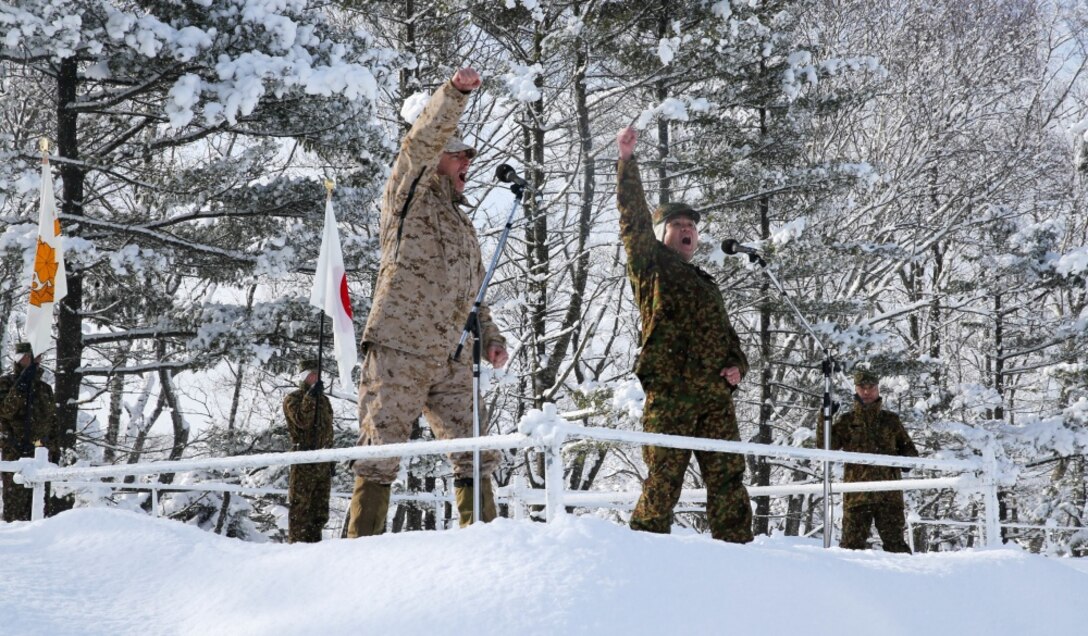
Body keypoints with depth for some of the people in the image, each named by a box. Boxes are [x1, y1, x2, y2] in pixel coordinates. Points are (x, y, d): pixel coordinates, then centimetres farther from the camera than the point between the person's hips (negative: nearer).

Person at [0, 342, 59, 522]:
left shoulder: (45, 388, 17)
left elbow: (53, 423, 20)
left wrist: (55, 452, 14)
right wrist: (23, 382, -19)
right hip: (15, 452, -5)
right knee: (16, 501, -7)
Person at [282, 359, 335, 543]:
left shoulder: (324, 400, 21)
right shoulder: (293, 398, 0)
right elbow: (302, 421, -19)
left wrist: (332, 459, 19)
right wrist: (311, 395, -22)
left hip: (323, 461, 7)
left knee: (320, 508, 7)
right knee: (300, 506, -8)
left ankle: (313, 542, 11)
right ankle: (297, 542, -8)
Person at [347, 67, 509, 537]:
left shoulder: (462, 226, 25)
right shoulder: (411, 198, 4)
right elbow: (422, 142, -15)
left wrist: (490, 337, 13)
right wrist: (454, 92, -27)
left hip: (449, 360, 7)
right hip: (397, 352, -7)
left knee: (476, 453, 5)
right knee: (381, 455, -5)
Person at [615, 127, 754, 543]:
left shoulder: (706, 285, 29)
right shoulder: (651, 264, 12)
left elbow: (727, 336, 29)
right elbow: (633, 218, -1)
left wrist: (736, 366, 7)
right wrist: (627, 159, -7)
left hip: (715, 394, 6)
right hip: (669, 390, -6)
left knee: (728, 478, 1)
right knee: (664, 478, -8)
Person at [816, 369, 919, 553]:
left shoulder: (891, 420, 15)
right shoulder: (847, 421, 11)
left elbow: (908, 447, 22)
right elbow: (826, 446, 2)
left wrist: (907, 459, -1)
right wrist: (825, 418, -11)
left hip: (889, 493, 1)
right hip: (857, 493, -1)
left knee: (895, 542, 2)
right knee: (852, 541, -1)